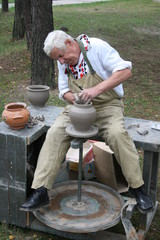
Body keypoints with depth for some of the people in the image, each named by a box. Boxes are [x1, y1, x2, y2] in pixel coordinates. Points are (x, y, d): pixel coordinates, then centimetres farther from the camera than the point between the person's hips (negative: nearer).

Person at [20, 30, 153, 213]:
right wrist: (74, 97, -14)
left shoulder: (97, 47, -17)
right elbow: (64, 91, 11)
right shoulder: (63, 62, 2)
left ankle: (136, 187, -17)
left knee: (117, 134, -33)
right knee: (54, 134, -20)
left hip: (107, 105, -4)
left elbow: (125, 71, -23)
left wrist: (97, 89, -33)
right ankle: (40, 191, -20)